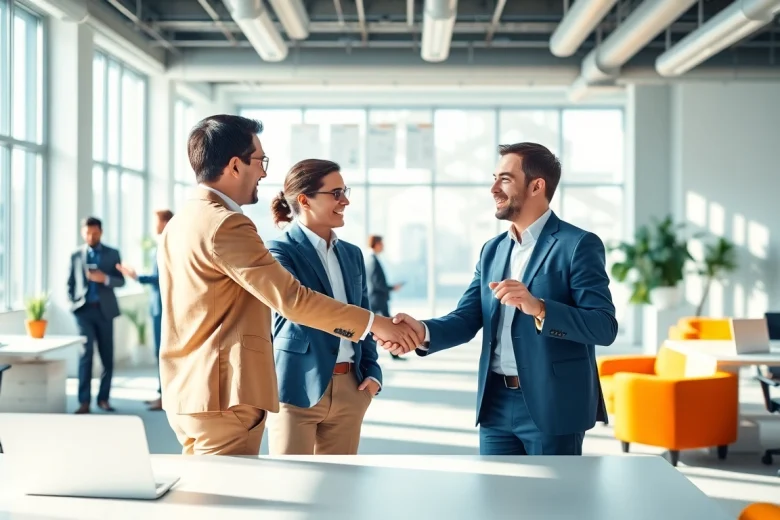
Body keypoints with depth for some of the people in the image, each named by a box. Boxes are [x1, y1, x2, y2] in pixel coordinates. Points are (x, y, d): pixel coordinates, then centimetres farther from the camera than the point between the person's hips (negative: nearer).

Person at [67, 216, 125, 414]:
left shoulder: (112, 254, 7)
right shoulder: (76, 255, 9)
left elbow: (121, 281, 2)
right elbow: (70, 282, 12)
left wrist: (105, 278, -17)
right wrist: (72, 303, -3)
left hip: (105, 310, 1)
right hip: (84, 310, -1)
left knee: (107, 356, 5)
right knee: (86, 353, -12)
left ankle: (103, 398, 16)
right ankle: (84, 401, -12)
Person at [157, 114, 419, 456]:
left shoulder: (179, 223, 14)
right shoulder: (226, 225, -17)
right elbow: (291, 298, -22)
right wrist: (373, 323, -17)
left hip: (186, 394, 10)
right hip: (224, 398, -10)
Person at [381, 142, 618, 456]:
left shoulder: (578, 245, -8)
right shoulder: (493, 250, 12)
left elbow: (604, 327, -16)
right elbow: (466, 320, 4)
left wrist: (537, 308, -30)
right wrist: (423, 332, -17)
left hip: (552, 406, -6)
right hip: (497, 405, 6)